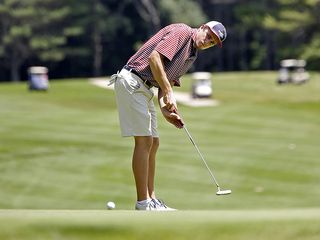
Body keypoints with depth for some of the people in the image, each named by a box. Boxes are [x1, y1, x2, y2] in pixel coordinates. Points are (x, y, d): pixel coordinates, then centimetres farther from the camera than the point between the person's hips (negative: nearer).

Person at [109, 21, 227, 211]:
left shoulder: (191, 56, 19)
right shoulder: (182, 31, -9)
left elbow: (168, 82, 16)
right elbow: (154, 57, -21)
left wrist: (166, 110, -2)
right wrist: (168, 92, -21)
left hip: (144, 89, 10)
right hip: (132, 81, -10)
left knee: (153, 143, 10)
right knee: (144, 141, -11)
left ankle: (151, 199, 14)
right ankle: (143, 202, -10)